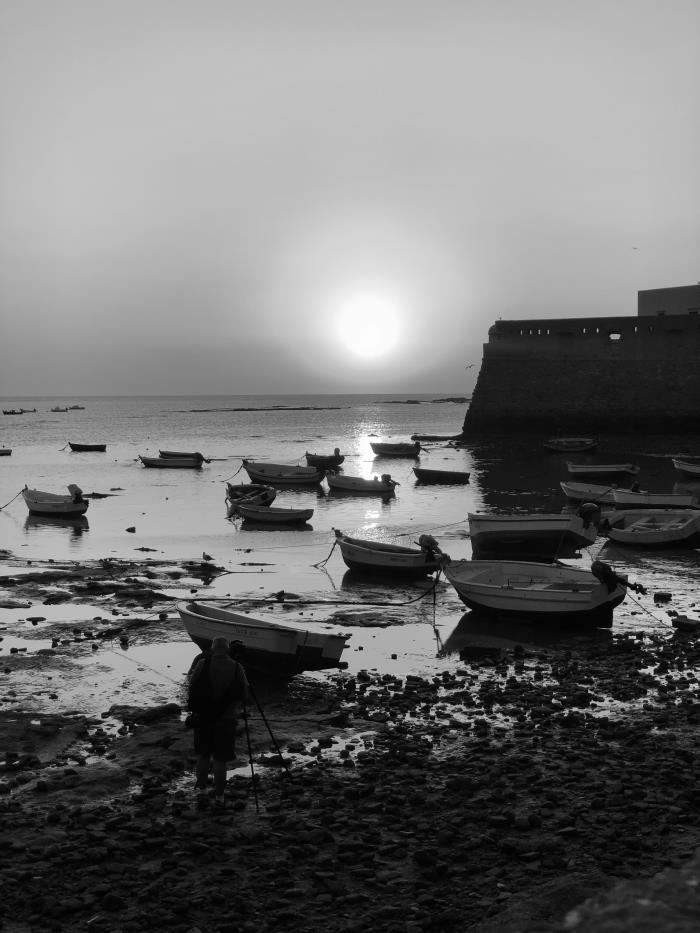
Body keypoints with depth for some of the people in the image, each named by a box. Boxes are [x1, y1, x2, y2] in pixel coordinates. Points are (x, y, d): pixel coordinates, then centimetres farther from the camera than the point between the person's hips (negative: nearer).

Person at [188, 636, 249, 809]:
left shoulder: (202, 664, -9)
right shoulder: (237, 668, -8)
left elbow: (192, 688, -5)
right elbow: (244, 696, -2)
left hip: (203, 717, 1)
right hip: (226, 719, 0)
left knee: (203, 756, 18)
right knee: (220, 760, 9)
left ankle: (202, 792, 14)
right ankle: (219, 798, 14)